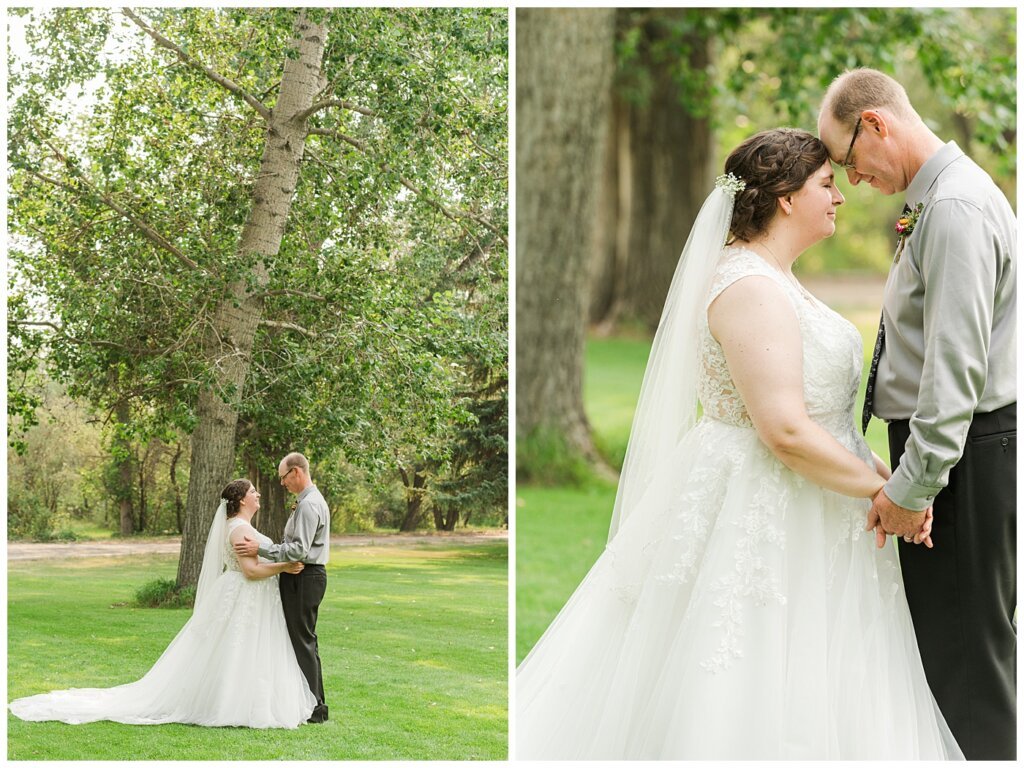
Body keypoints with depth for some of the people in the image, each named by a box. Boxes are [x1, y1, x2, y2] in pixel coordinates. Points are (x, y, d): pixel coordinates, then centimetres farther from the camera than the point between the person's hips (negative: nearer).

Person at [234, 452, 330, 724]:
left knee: (302, 640, -7)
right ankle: (315, 704, 20)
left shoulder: (309, 504, -17)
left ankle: (312, 708, -3)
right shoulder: (310, 501, 17)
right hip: (304, 576, 11)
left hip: (304, 578, -11)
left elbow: (300, 549, -24)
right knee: (304, 639, 15)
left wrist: (261, 549, -23)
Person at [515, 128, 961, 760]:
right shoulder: (750, 288, -20)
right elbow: (786, 431, -26)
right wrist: (883, 488, -17)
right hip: (766, 513, -10)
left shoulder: (774, 281, 13)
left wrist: (877, 469, 6)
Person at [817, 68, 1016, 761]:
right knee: (947, 636, 15)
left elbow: (957, 363, -23)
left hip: (967, 453, -10)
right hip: (952, 446, 10)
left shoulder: (955, 208, -18)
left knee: (965, 650, -5)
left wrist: (915, 484, -22)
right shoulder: (941, 196, 15)